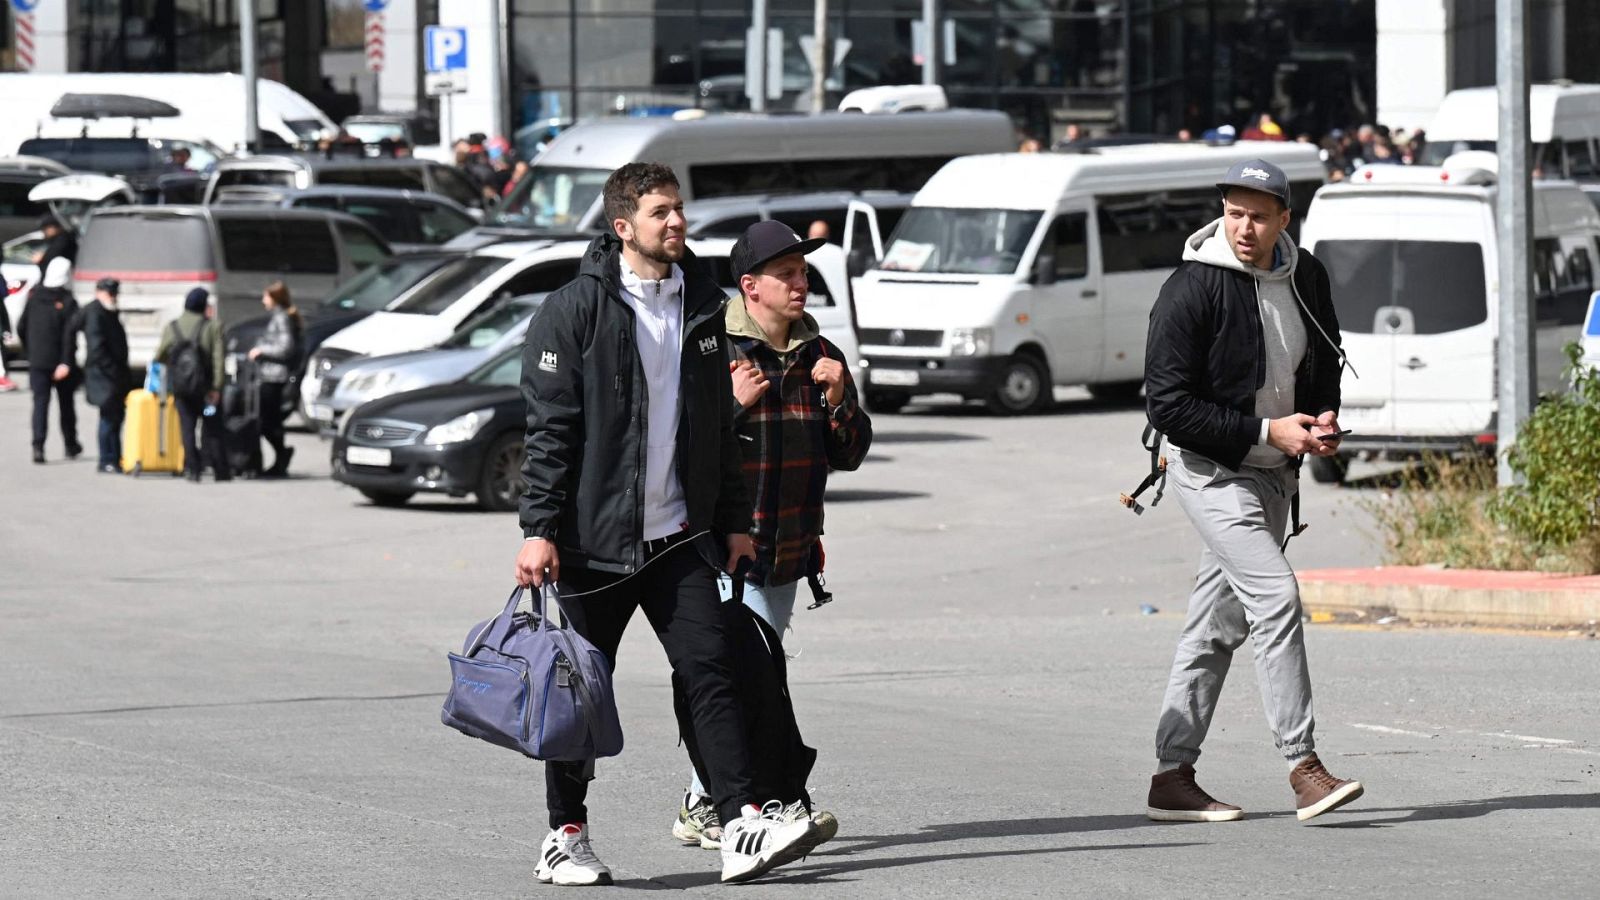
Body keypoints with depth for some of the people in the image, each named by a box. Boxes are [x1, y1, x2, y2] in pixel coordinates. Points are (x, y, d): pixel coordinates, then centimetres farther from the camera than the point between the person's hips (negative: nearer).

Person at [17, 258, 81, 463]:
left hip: (37, 361, 2)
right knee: (66, 403, 13)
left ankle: (38, 445, -17)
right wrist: (66, 363, -19)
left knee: (40, 402, 0)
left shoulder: (34, 296, 0)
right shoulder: (67, 302, -12)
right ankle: (71, 446, 25)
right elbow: (69, 335, -18)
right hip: (60, 361, -2)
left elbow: (21, 327, 7)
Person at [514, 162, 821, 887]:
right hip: (596, 536, -4)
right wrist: (540, 529, -14)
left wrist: (734, 520, 16)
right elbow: (550, 426, -9)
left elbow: (718, 423, 18)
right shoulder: (576, 309, -7)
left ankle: (743, 826, -11)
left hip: (678, 533, 4)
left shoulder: (702, 305, 10)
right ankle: (565, 837, 15)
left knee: (709, 670, -6)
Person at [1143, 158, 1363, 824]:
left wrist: (1323, 419, 0)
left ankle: (1173, 778, 14)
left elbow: (1325, 362, 22)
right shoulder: (1192, 290, -16)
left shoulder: (1305, 277, 4)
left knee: (1221, 621, 9)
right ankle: (1302, 767, -17)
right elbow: (1168, 405, -18)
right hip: (1212, 469, -7)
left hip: (1276, 472, 7)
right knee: (1276, 597, -18)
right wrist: (1268, 432, -20)